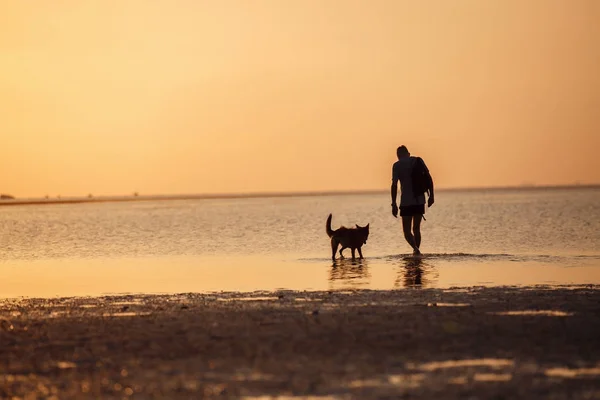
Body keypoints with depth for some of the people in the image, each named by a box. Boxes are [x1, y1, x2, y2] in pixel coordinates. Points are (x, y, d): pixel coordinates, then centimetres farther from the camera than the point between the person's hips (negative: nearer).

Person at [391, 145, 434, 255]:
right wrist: (431, 195, 6)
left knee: (407, 230, 1)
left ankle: (416, 249, -23)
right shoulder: (418, 161, 8)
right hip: (420, 201, 4)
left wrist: (394, 204, -7)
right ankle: (416, 251, 12)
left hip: (406, 202, -4)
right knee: (416, 229, 16)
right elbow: (429, 179, 2)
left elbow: (394, 185, -8)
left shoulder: (397, 165, -2)